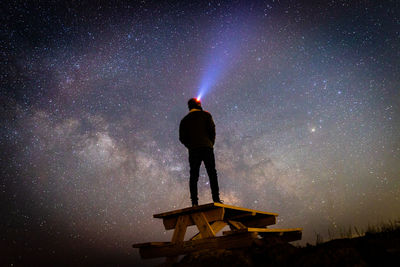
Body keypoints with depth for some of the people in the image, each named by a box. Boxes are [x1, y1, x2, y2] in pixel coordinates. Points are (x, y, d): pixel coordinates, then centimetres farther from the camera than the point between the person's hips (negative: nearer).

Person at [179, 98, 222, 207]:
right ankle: (216, 198, -8)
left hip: (193, 150, 2)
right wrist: (211, 143, 10)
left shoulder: (185, 120, 15)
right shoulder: (206, 115, 9)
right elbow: (212, 130, -1)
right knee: (212, 174, 0)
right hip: (207, 148, -2)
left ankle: (194, 202, -5)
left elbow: (182, 138, 9)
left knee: (193, 176, 2)